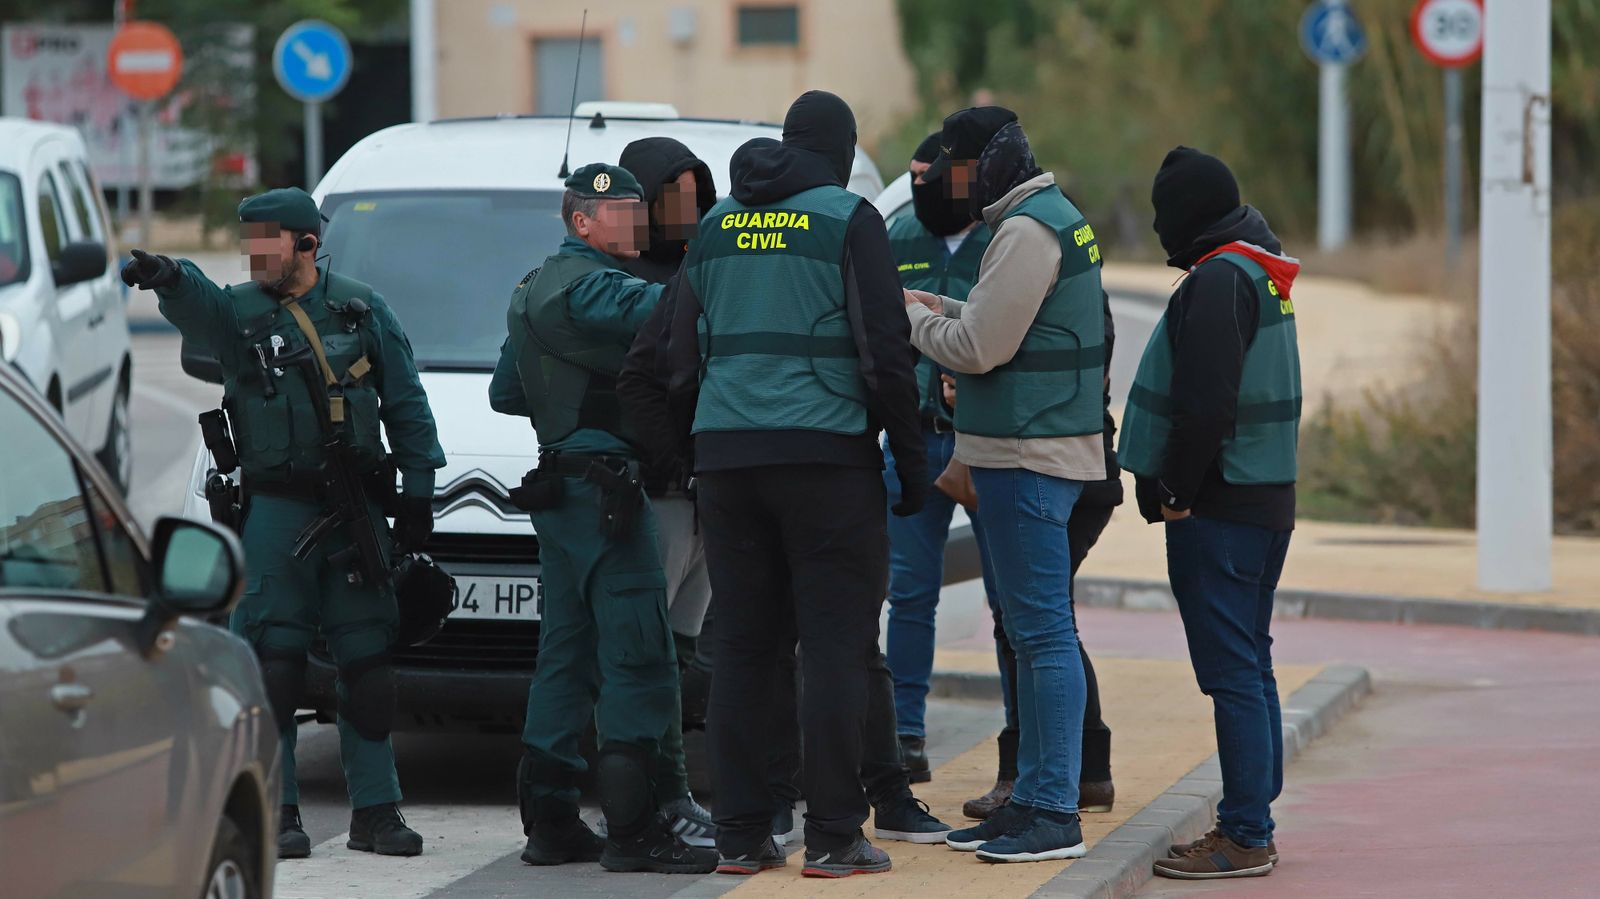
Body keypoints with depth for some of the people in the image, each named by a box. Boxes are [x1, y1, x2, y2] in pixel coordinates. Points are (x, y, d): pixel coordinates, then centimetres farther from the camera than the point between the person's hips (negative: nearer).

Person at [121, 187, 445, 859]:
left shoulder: (363, 309, 9)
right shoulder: (239, 311, 3)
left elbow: (407, 406, 13)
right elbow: (197, 307, -22)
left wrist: (418, 492, 7)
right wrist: (168, 277, -45)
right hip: (275, 507, -2)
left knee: (367, 658, 3)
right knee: (272, 659, -7)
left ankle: (375, 809, 10)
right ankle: (276, 812, -2)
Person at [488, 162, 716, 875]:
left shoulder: (535, 290, 20)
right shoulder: (589, 287, -11)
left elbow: (504, 394, 28)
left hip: (559, 489, 11)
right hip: (603, 487, -11)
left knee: (566, 654, 13)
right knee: (639, 657, -11)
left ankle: (550, 822, 15)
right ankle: (632, 830, -14)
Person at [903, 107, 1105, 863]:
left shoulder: (1026, 233, -15)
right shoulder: (1058, 218, 18)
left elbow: (978, 348, -18)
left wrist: (919, 319, -2)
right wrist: (945, 311, 9)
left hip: (1028, 455, -11)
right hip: (1033, 452, 11)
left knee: (1043, 630, -9)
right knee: (1030, 629, 14)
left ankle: (1055, 814, -8)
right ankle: (1032, 797, 19)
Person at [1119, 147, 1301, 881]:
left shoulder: (1217, 282, -15)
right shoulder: (1261, 273, 16)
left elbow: (1206, 403, -22)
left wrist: (1176, 492, -13)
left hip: (1217, 512, -10)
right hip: (1267, 501, 10)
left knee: (1232, 672, -9)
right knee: (1250, 665, 14)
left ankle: (1244, 837, -9)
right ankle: (1253, 822, 20)